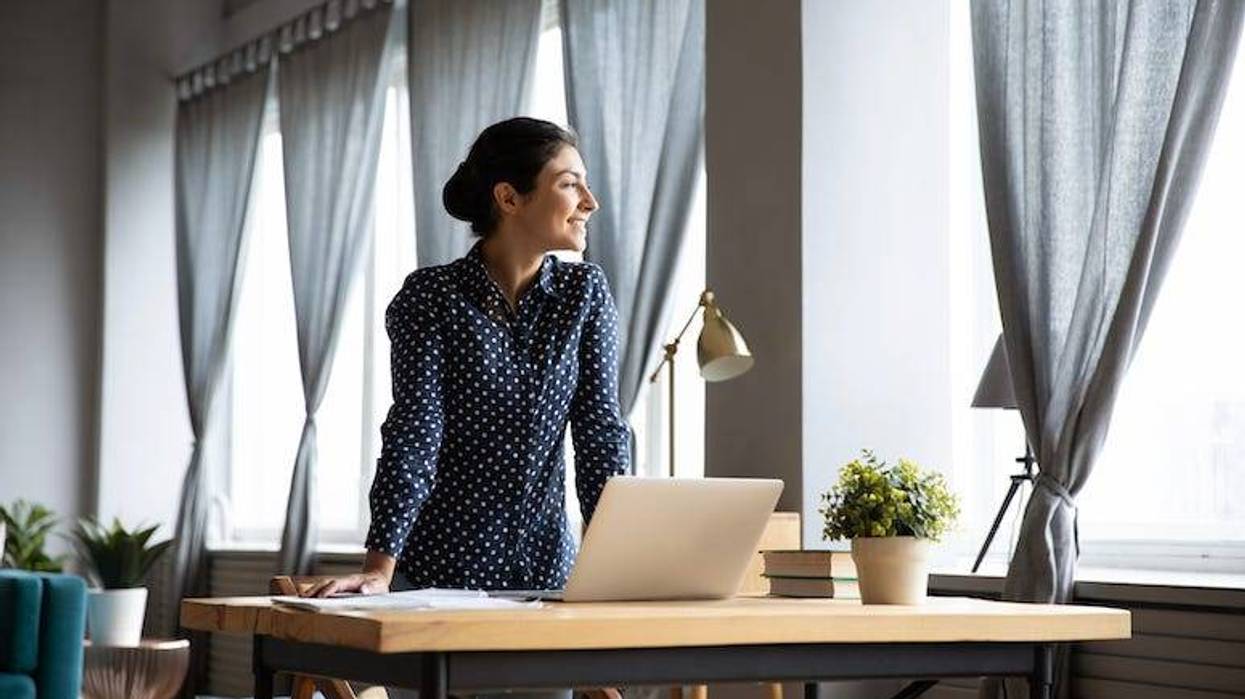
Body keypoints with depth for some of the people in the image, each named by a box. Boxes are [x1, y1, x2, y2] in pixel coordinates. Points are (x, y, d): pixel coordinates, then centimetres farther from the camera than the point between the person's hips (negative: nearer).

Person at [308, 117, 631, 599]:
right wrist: (380, 569, -23)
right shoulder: (432, 297, -8)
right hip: (438, 568, -3)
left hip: (545, 568, 3)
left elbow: (601, 430, -2)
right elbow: (414, 433, -14)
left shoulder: (585, 292, 3)